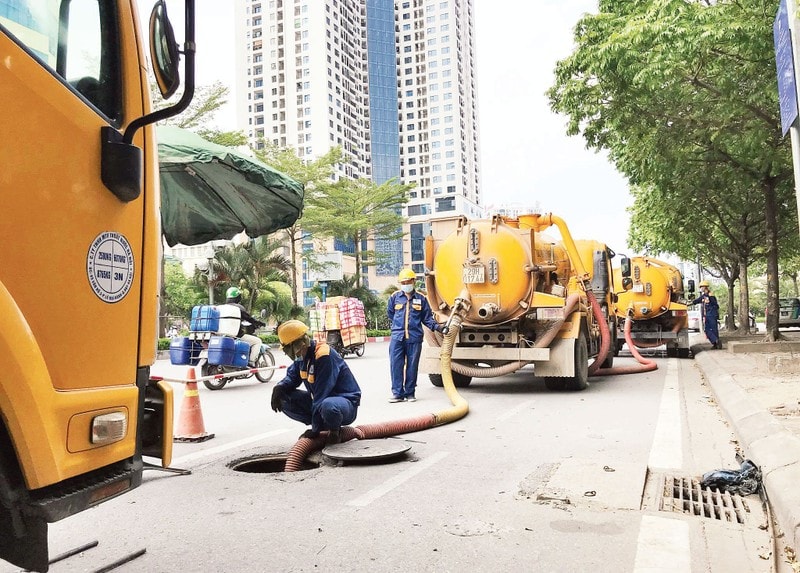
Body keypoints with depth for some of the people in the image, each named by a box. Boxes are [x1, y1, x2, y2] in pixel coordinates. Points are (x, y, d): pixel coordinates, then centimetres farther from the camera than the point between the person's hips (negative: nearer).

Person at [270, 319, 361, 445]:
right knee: (284, 399, -3)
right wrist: (279, 387, -11)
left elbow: (322, 394, -26)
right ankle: (324, 424, 3)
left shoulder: (325, 356, -26)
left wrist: (315, 429, -22)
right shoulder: (302, 355, 2)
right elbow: (292, 377, 14)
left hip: (346, 401, -9)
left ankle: (334, 430, -7)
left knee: (328, 406, -43)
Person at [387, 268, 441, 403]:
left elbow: (427, 317, 11)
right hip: (397, 337, 0)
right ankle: (398, 393, 4)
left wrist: (436, 326, -4)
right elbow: (390, 313, 22)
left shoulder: (421, 299, 7)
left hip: (415, 337, 0)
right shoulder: (395, 297, 7)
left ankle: (410, 393, 15)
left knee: (412, 366, 5)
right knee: (396, 365, -3)